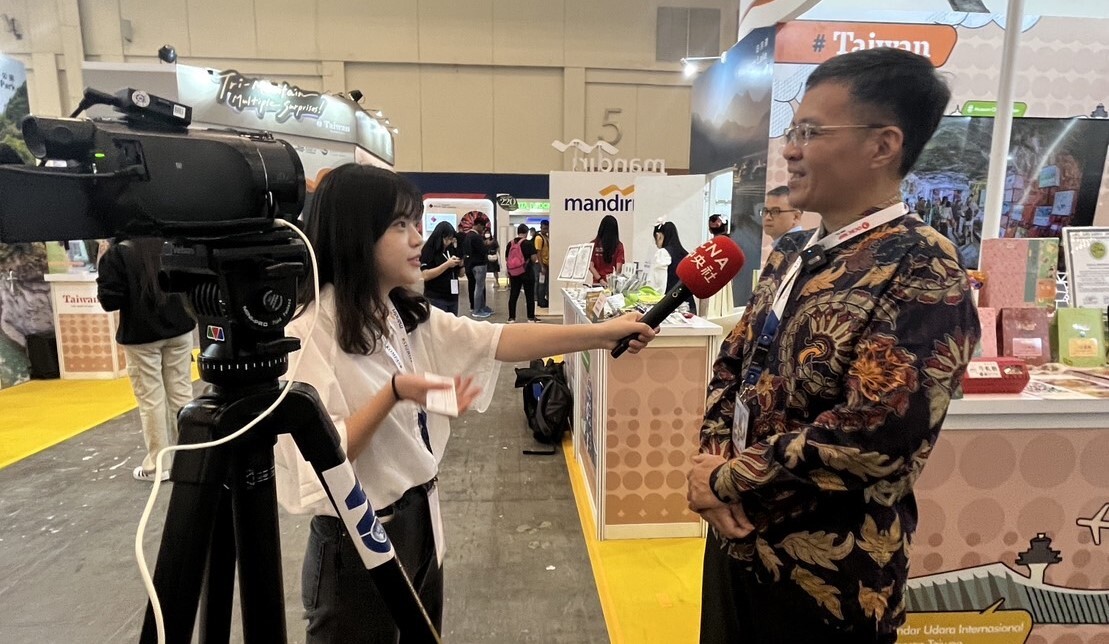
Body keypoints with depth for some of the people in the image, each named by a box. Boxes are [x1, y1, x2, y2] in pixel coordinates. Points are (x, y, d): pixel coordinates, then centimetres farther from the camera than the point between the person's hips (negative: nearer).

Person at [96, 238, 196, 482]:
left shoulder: (118, 253, -12)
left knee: (151, 400, 5)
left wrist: (105, 264, 1)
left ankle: (157, 465, 13)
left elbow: (110, 300, -12)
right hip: (179, 331, 3)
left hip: (141, 336, -3)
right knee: (181, 394, 11)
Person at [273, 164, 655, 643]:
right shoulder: (312, 333, -20)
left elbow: (498, 341, -8)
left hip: (420, 521, 7)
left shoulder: (408, 317, 2)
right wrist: (394, 393, -31)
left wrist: (600, 334, -14)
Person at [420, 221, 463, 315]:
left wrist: (460, 263, -6)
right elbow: (426, 275, -18)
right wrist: (447, 264, -21)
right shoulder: (429, 250, -7)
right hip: (436, 298, -6)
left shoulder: (452, 250, 9)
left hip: (453, 297, 6)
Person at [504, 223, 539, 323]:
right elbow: (534, 258, -14)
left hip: (513, 273, 4)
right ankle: (531, 318, 10)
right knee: (529, 296, 6)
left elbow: (506, 259, 9)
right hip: (527, 272, -4)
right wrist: (535, 260, 10)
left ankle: (511, 318, 11)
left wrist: (509, 273, 18)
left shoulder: (510, 244, 4)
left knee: (513, 295, 8)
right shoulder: (529, 243, -9)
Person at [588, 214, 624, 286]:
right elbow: (618, 267, -6)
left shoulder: (593, 244, -1)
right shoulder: (619, 246, 0)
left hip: (597, 283, 0)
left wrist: (600, 280, -8)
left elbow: (590, 265, -5)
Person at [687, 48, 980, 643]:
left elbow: (872, 437, -27)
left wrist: (728, 480, -16)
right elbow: (733, 361, 8)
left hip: (826, 579, -6)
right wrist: (713, 461, -8)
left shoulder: (924, 273, -19)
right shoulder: (793, 253, 5)